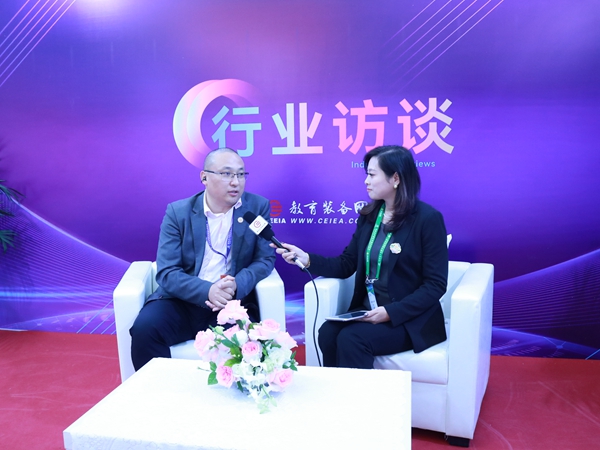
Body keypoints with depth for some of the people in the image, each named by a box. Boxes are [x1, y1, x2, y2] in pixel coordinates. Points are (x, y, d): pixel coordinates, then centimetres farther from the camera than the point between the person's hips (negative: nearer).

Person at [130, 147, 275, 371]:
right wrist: (207, 291, -25)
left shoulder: (258, 206, 1)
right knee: (144, 328, -26)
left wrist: (236, 286, -21)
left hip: (232, 304, 0)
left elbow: (265, 259, 0)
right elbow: (167, 272, -7)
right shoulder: (178, 212, -1)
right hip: (181, 302, 1)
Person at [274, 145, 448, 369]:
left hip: (410, 319, -5)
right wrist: (306, 259, -6)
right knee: (327, 333, -21)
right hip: (367, 310, 5)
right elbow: (346, 265, 9)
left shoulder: (428, 219, -11)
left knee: (351, 339, -27)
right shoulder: (368, 215, 8)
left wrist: (391, 312, -21)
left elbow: (435, 285, -12)